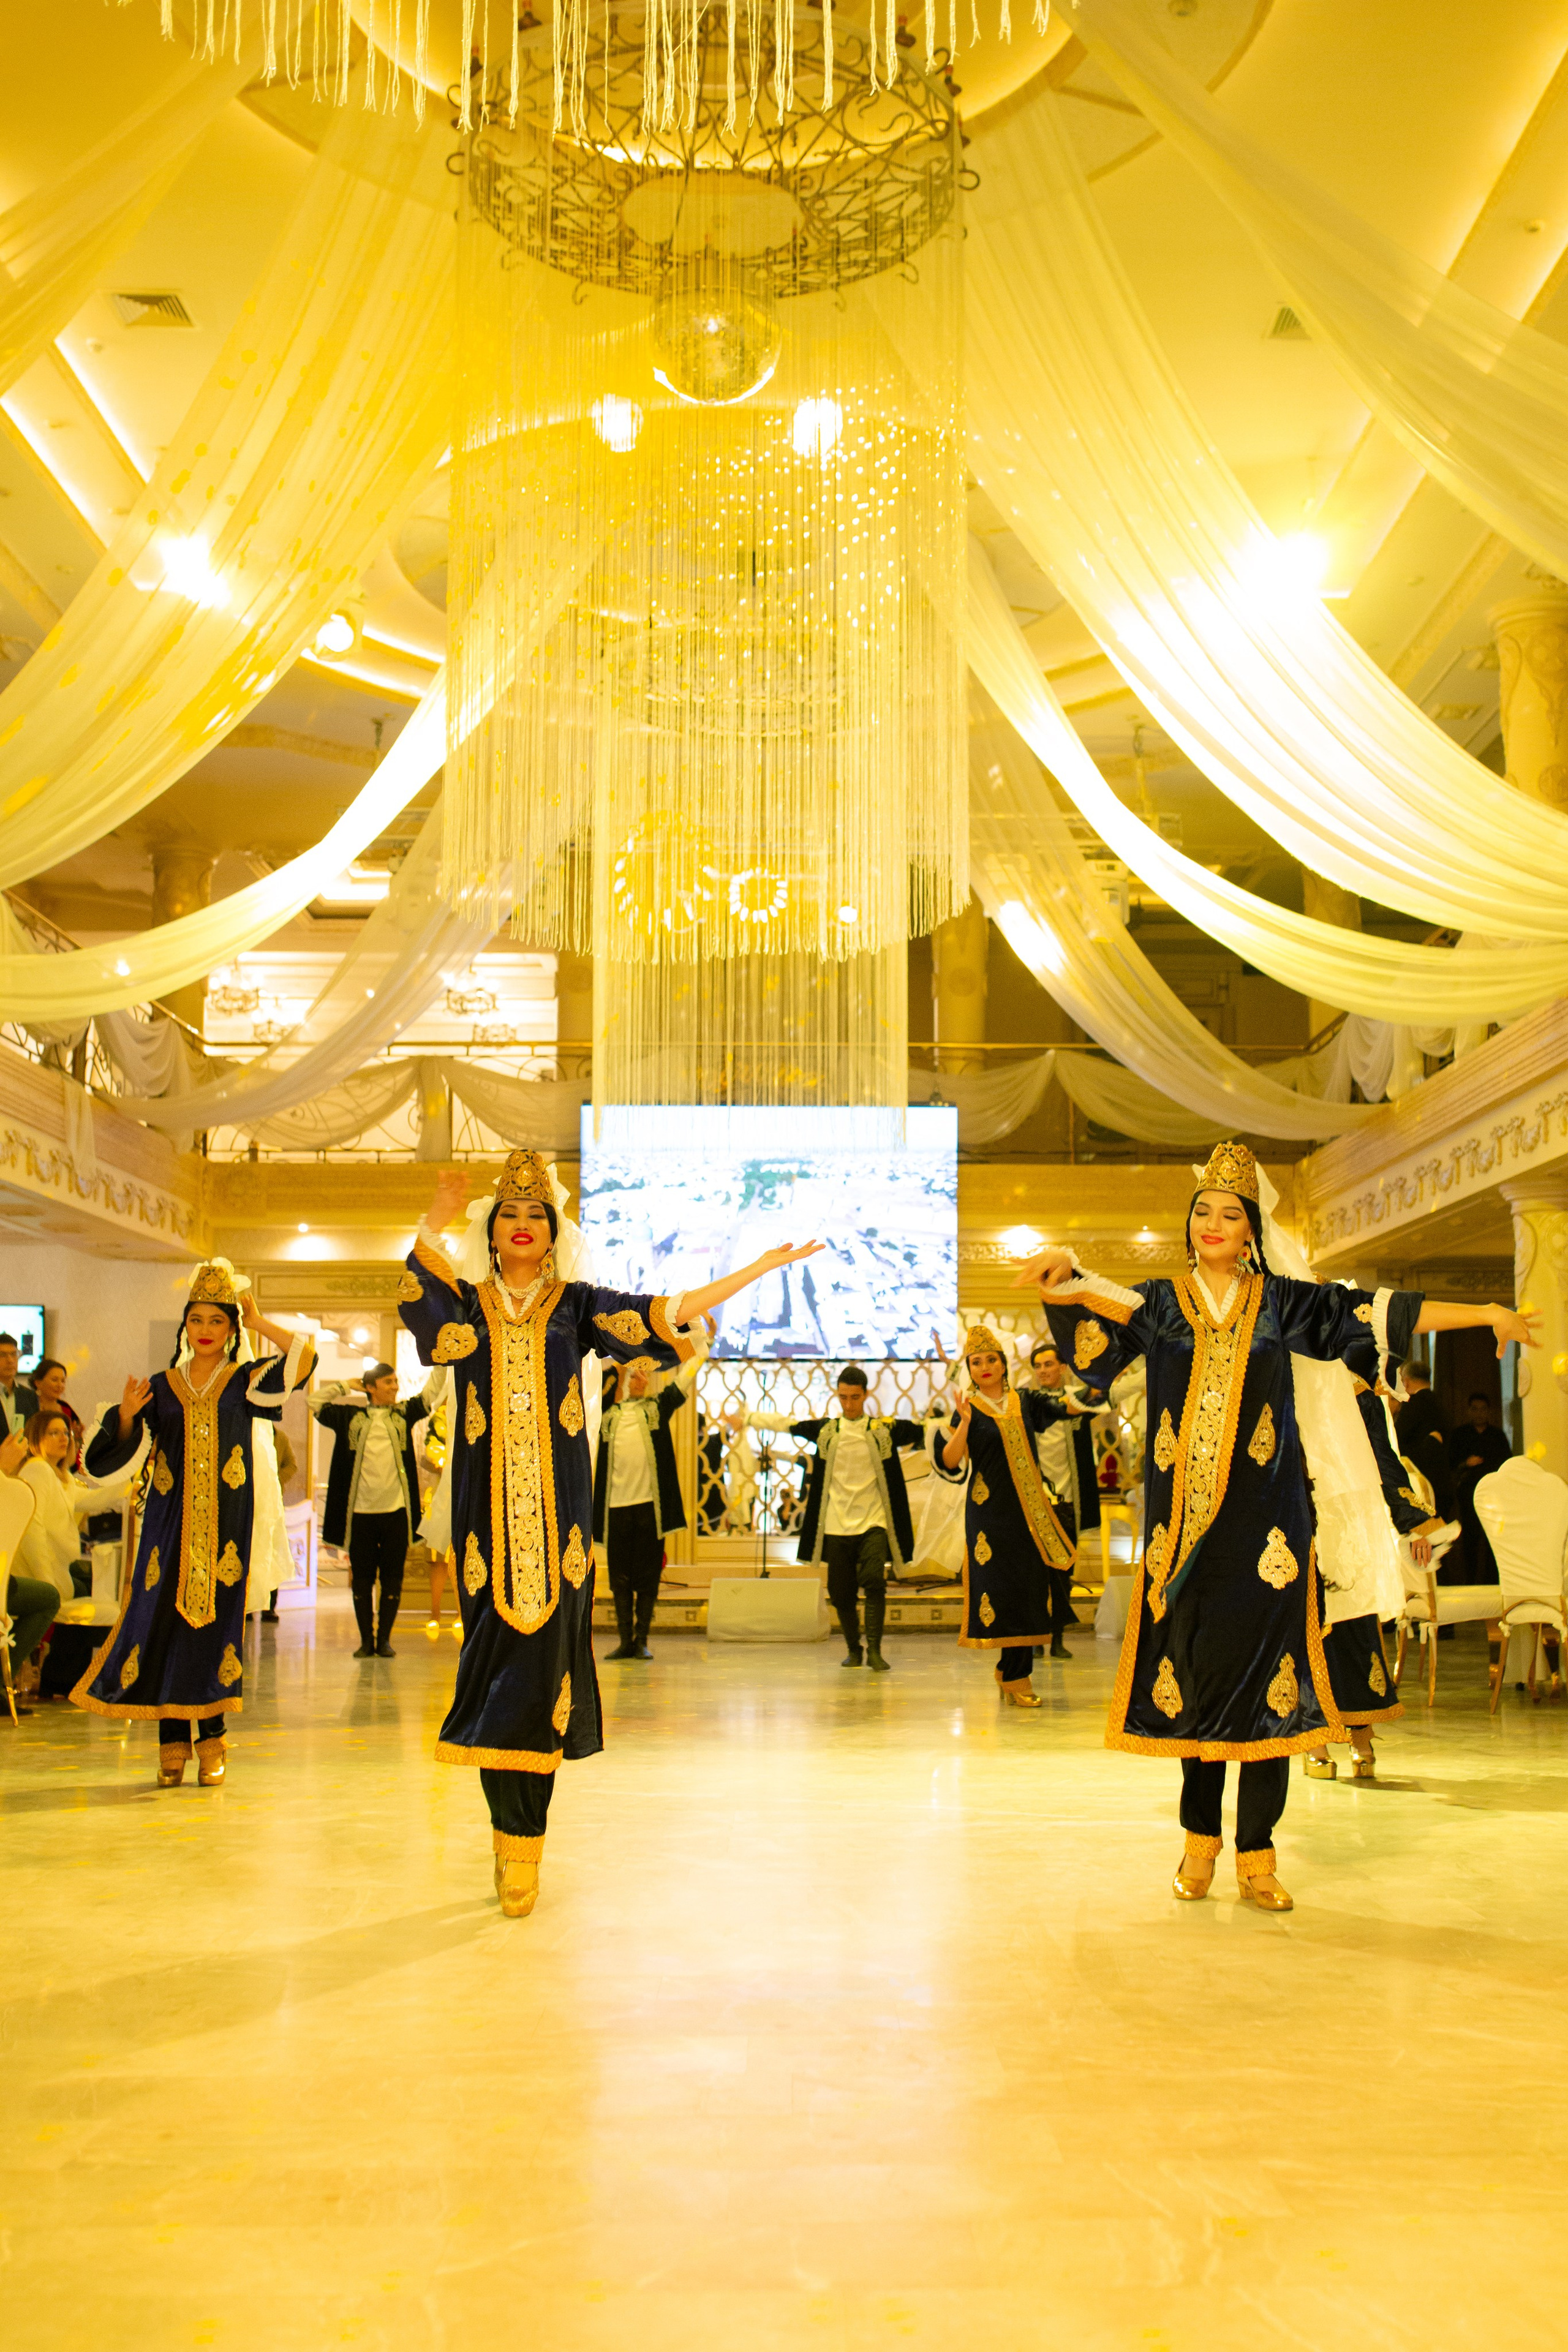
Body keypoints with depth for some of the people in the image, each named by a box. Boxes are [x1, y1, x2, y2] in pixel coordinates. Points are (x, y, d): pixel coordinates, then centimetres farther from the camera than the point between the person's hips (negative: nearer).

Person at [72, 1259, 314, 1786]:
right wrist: (127, 1414, -10)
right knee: (163, 1618, -5)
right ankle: (172, 1743, 4)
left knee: (216, 1617, -4)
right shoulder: (162, 1388, 10)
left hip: (225, 1523, -1)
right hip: (169, 1520, 1)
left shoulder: (245, 1382, 6)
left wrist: (259, 1324, 2)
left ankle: (212, 1741, 7)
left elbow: (303, 1357, -9)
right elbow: (121, 1456, 9)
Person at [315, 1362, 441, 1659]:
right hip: (361, 1512, 0)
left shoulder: (404, 1414, 9)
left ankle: (384, 1639, 12)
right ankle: (366, 1640, 12)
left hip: (396, 1511, 0)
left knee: (392, 1579, 4)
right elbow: (317, 1403, 10)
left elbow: (432, 1392, 8)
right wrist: (346, 1386, 9)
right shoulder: (351, 1417, 7)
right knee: (362, 1579, 4)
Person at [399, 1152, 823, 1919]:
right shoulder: (465, 1304, 9)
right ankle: (511, 1834, 9)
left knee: (544, 1653, -5)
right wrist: (436, 1221, -26)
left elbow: (669, 1313, 4)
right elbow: (419, 1284, -12)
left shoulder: (576, 1304, 10)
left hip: (556, 1508, 0)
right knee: (494, 1651, -2)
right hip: (488, 1508, 0)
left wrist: (761, 1268, 1)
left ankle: (522, 1844, 0)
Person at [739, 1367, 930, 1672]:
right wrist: (747, 1419, 24)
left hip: (873, 1521, -2)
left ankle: (874, 1650, -16)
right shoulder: (825, 1429, 7)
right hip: (836, 1523, 2)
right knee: (840, 1591, 3)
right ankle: (853, 1649, 20)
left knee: (874, 1581, -19)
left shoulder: (886, 1428, 2)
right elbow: (783, 1423, 18)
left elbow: (925, 1429, 0)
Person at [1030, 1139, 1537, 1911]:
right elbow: (1103, 1303, -10)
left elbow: (1376, 1311, 5)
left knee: (1264, 1666, -4)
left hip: (1263, 1518, 0)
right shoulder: (1161, 1302, 7)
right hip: (1185, 1517, 0)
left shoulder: (1279, 1302, 7)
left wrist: (1485, 1315, 1)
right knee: (1194, 1666, 2)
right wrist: (1065, 1270, -32)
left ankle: (1256, 1856, 2)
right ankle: (1201, 1841, 17)